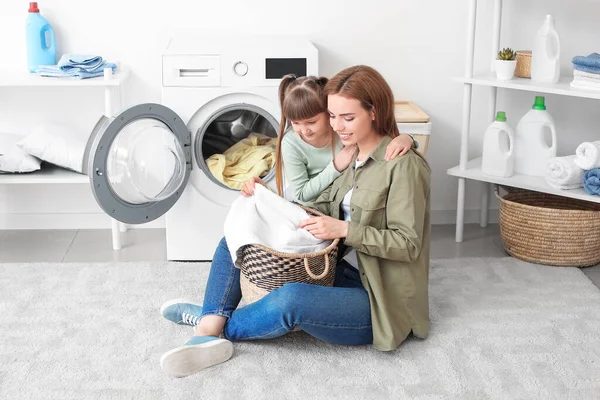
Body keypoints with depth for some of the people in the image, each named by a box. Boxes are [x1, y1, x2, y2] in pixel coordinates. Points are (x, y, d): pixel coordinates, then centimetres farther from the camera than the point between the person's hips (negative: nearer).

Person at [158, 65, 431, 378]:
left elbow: (408, 243, -18)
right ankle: (211, 326, -11)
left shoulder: (404, 166, -14)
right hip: (342, 274, 9)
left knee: (291, 300, -36)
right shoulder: (353, 158, 12)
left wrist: (345, 229, -26)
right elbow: (321, 207, 8)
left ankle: (219, 326, -7)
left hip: (379, 300, -9)